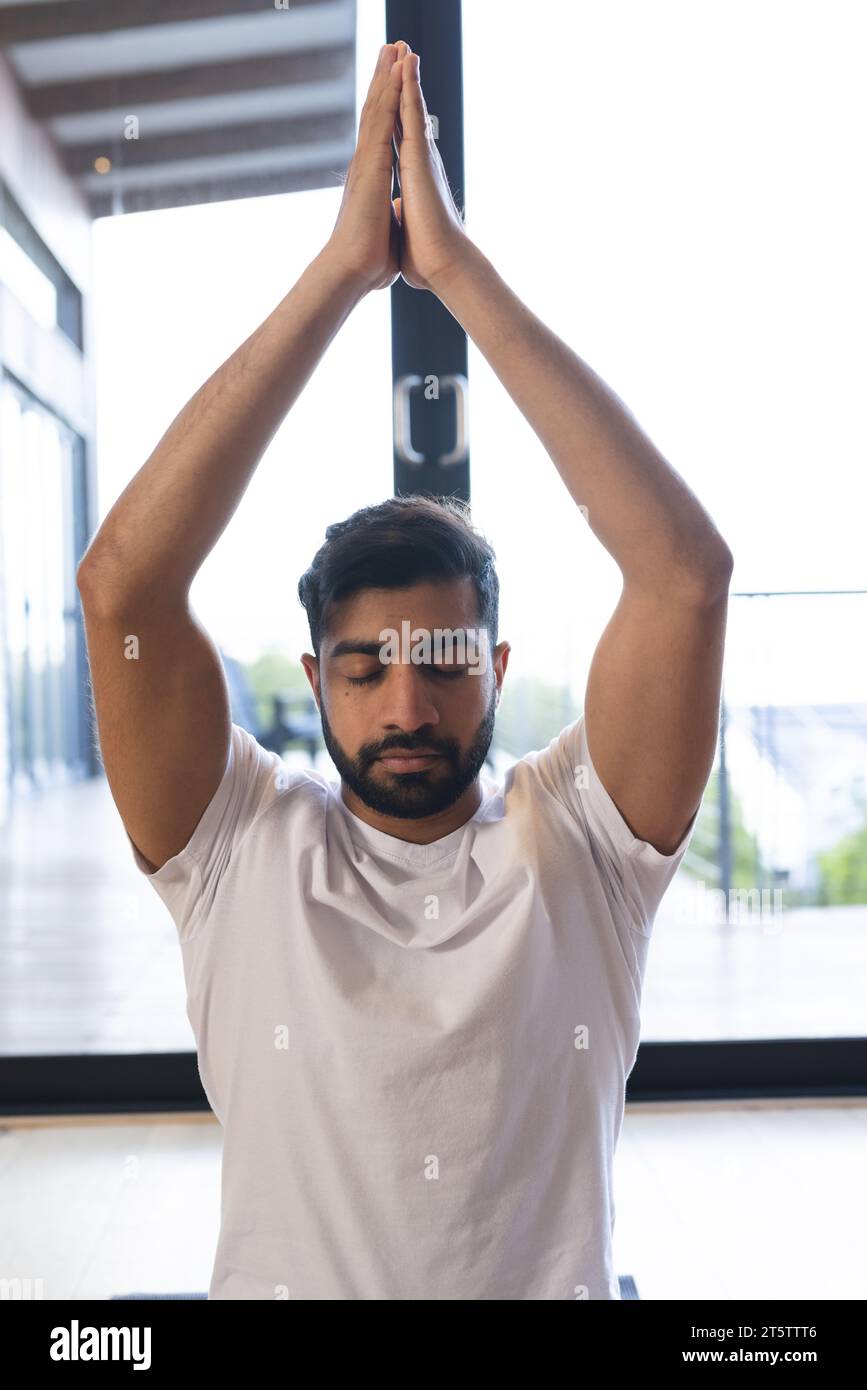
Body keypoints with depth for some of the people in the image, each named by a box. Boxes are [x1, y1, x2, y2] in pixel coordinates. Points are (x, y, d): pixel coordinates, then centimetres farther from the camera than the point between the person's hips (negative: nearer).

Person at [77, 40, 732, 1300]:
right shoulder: (243, 852, -3)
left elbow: (687, 569, -14)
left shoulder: (578, 843, -3)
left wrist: (461, 271, -15)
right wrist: (339, 276, -15)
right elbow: (120, 584, -14)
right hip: (284, 1280, 0)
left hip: (558, 1282, 1)